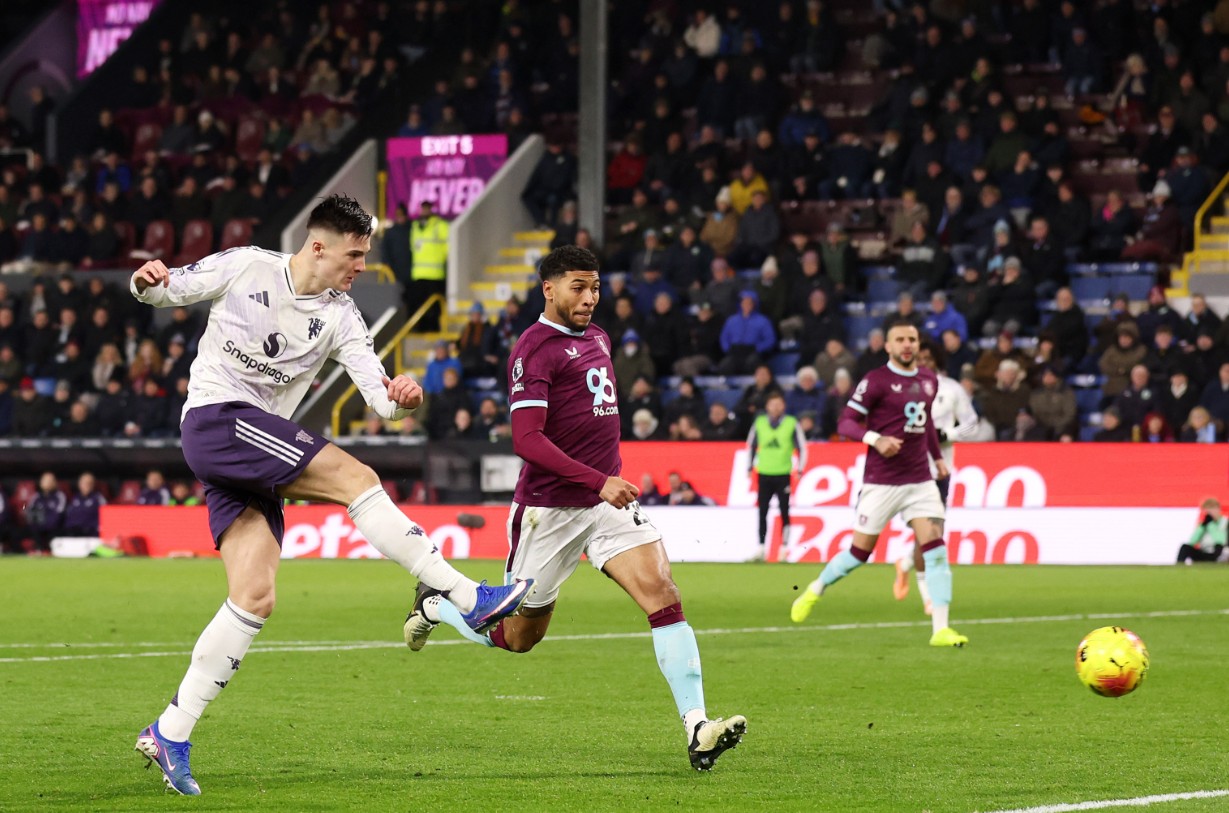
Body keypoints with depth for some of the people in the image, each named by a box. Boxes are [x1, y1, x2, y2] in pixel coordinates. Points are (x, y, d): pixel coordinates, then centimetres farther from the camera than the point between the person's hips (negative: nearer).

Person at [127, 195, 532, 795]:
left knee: (255, 598, -3)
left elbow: (378, 393, 1)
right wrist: (148, 281, -18)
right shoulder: (246, 268, -1)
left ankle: (170, 735, 1)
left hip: (254, 447, 7)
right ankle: (470, 600, -20)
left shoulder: (340, 317, 10)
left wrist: (399, 395, -23)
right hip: (215, 416, -7)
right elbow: (164, 292, 6)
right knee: (354, 477, -19)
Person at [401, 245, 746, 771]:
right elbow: (527, 439, -23)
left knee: (662, 593, -16)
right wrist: (598, 482, -29)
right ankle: (434, 606, 39)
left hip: (609, 497, 6)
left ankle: (696, 728, -22)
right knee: (518, 637, 9)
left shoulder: (596, 337, 13)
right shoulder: (535, 348, -13)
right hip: (550, 509, -6)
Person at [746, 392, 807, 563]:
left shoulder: (792, 423, -2)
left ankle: (784, 549, 3)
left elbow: (802, 448, 3)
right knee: (762, 512, 0)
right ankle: (761, 549, 4)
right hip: (764, 474, 2)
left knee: (784, 513, -1)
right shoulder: (759, 423, 5)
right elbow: (751, 445, 16)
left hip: (783, 475, -2)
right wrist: (750, 467, 12)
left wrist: (799, 470, -2)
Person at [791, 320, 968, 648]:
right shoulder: (875, 381, -9)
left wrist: (937, 457, 23)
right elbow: (846, 423, -12)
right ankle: (815, 590, 31)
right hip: (881, 482, -4)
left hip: (920, 480, 5)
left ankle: (940, 629, -10)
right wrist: (875, 439, -28)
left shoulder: (929, 380, 10)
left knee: (936, 548, -10)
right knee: (861, 550, 3)